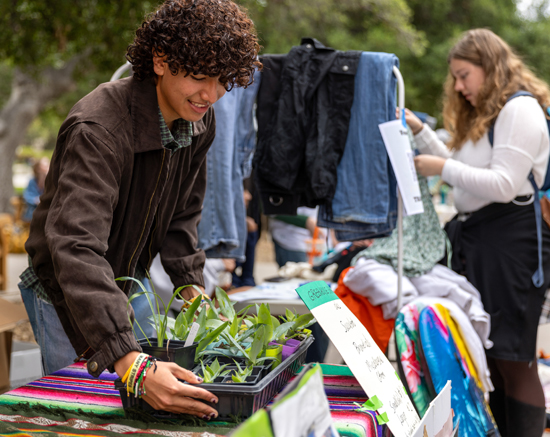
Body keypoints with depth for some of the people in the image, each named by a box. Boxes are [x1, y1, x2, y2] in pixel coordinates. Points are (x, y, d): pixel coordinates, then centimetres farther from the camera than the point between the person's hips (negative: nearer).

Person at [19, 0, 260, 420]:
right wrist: (129, 362, -57)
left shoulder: (199, 121, -9)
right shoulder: (98, 129, -35)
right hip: (65, 294, -7)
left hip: (127, 288, 7)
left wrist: (192, 285, -1)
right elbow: (75, 247, -47)